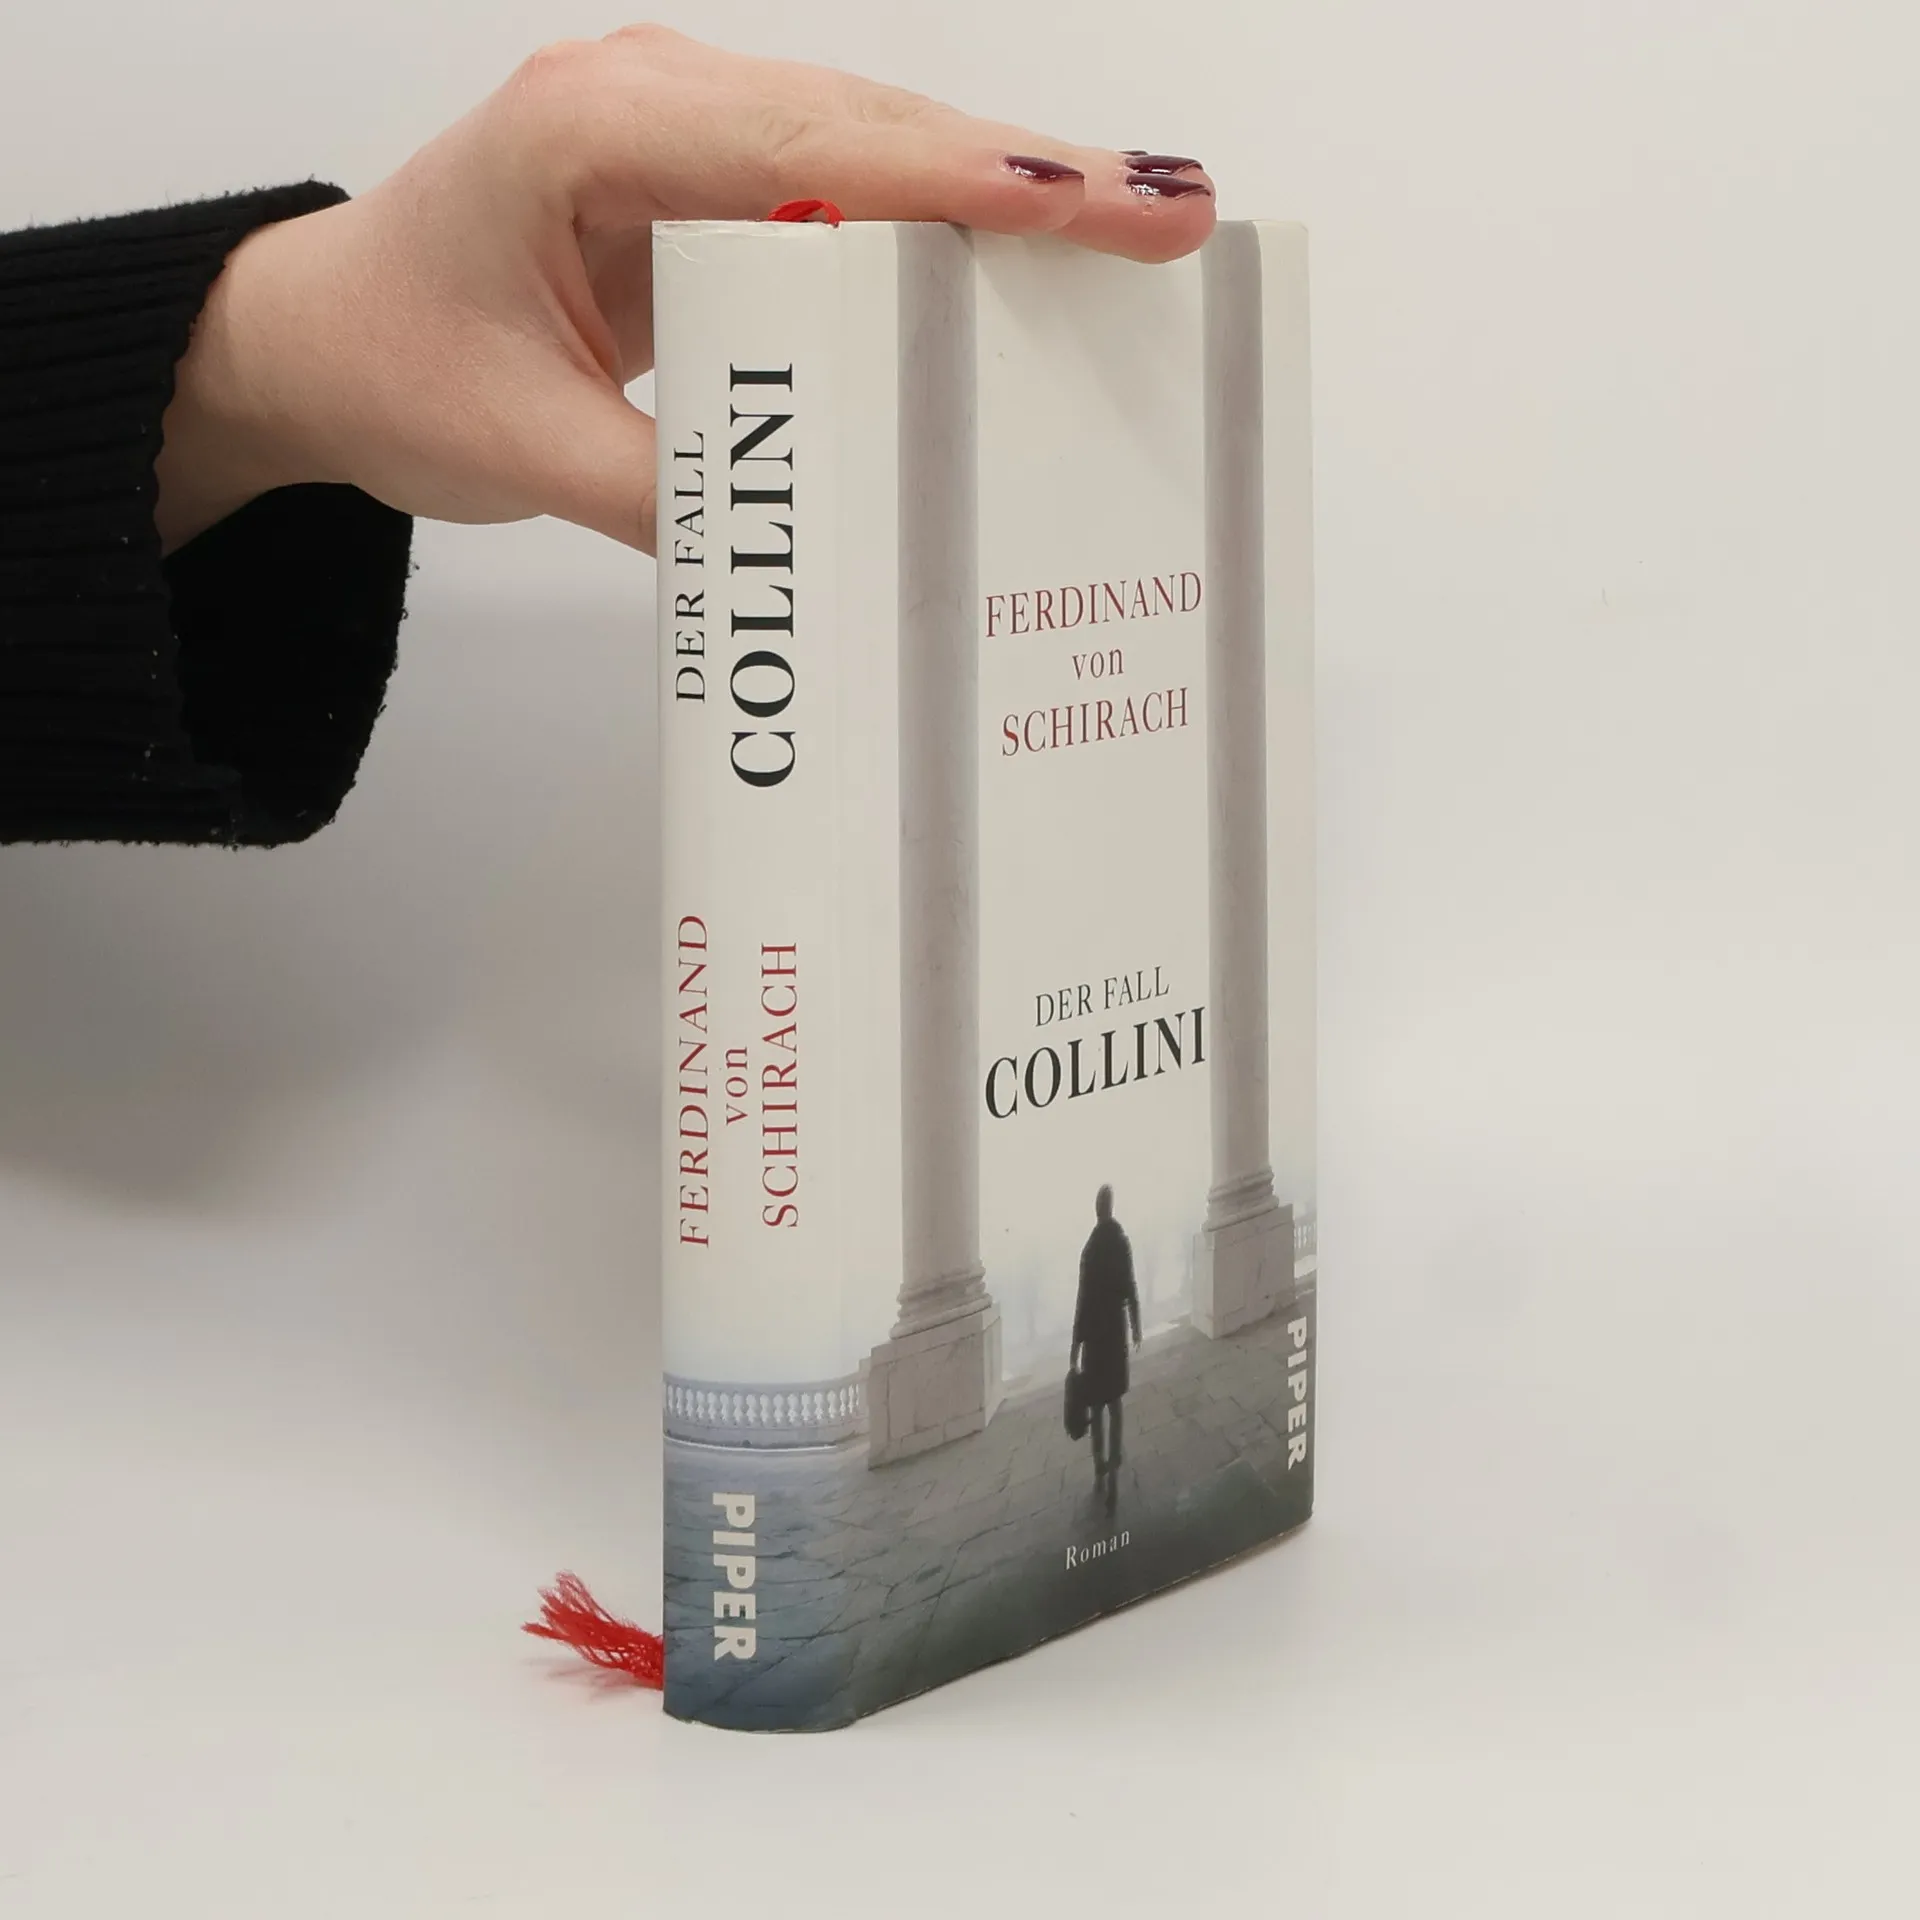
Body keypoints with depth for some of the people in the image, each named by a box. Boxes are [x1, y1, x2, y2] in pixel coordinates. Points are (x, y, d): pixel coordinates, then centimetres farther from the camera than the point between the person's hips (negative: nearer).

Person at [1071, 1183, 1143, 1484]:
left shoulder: (1091, 1249, -20)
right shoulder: (1121, 1242, -7)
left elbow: (1083, 1300, -16)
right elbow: (1131, 1290, 1)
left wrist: (1075, 1346, -10)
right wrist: (1136, 1329, 15)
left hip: (1095, 1332, -4)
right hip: (1117, 1327, 4)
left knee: (1097, 1404, 5)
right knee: (1114, 1400, 16)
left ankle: (1101, 1466, 9)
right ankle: (1113, 1463, 22)